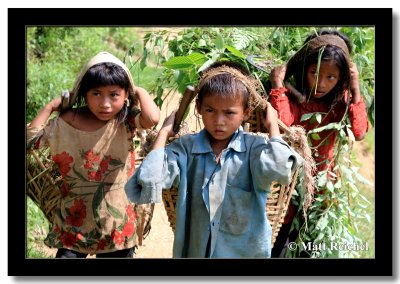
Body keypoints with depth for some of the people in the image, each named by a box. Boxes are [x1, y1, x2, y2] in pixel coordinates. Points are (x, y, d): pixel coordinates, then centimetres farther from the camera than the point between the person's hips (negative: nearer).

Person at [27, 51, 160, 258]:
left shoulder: (126, 121, -12)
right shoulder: (65, 122, -6)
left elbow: (152, 118, -32)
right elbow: (31, 138, 0)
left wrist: (140, 92, -15)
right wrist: (50, 107, -1)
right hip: (75, 221, 1)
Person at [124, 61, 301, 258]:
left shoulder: (255, 147, -10)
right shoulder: (185, 148, -6)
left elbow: (277, 170, -32)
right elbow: (144, 190, -19)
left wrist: (272, 126, -16)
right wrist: (163, 133, -12)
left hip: (246, 251, -1)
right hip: (193, 250, 1)